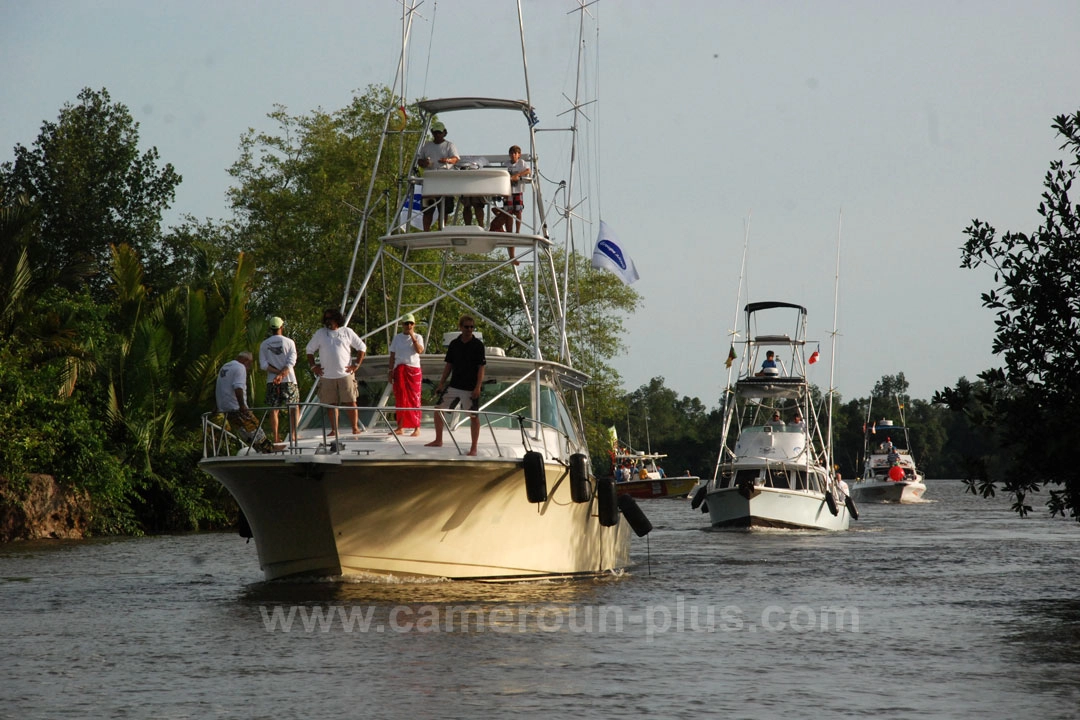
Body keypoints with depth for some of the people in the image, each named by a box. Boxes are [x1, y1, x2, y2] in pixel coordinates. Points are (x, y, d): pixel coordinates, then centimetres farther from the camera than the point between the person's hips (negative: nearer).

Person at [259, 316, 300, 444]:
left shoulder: (264, 344, 5)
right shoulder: (289, 342, -2)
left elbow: (263, 365, -3)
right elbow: (291, 361, -13)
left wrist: (277, 372, -8)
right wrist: (282, 374, -17)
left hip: (271, 381, 2)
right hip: (288, 380, -2)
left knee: (273, 409, 4)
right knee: (294, 407, 11)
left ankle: (276, 437, 0)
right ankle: (293, 433, 1)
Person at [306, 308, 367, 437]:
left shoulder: (347, 332, 6)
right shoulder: (320, 333, 8)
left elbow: (362, 347, 12)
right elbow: (309, 350, 16)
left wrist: (356, 365, 3)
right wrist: (313, 366, 5)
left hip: (345, 374, -1)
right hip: (326, 376, 1)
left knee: (351, 402, -3)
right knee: (331, 404, 2)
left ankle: (355, 427, 4)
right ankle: (334, 430, 7)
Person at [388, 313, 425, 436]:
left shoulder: (418, 337, 4)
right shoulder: (397, 338, 11)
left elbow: (420, 350, -14)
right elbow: (392, 356, 12)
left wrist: (413, 337, -17)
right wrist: (391, 371, 5)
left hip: (414, 369, -2)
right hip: (399, 370, 2)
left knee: (414, 398, -4)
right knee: (400, 398, 2)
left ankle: (417, 427, -2)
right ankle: (400, 427, 6)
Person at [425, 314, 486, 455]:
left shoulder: (478, 344, -6)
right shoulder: (454, 344, 6)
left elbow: (481, 367, -8)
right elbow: (449, 365, 13)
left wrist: (478, 387, -16)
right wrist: (441, 383, 10)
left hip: (471, 388, -5)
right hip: (454, 385, 5)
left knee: (474, 417, -1)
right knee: (438, 410, 5)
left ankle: (474, 448, 8)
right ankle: (438, 440, 20)